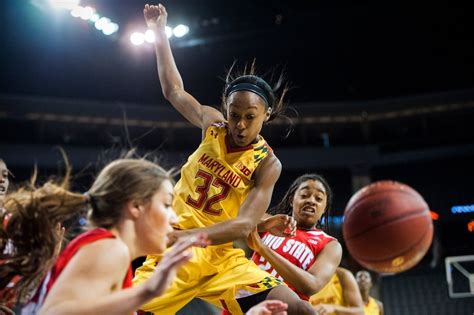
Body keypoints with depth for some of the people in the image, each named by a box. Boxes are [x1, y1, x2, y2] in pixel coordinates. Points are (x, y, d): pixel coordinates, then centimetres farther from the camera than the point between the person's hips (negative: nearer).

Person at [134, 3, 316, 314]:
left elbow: (244, 225, -19)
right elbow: (174, 90, 19)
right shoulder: (213, 124, 2)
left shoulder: (268, 164, -8)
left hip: (221, 257, -2)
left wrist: (182, 235, -33)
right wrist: (160, 31, 20)